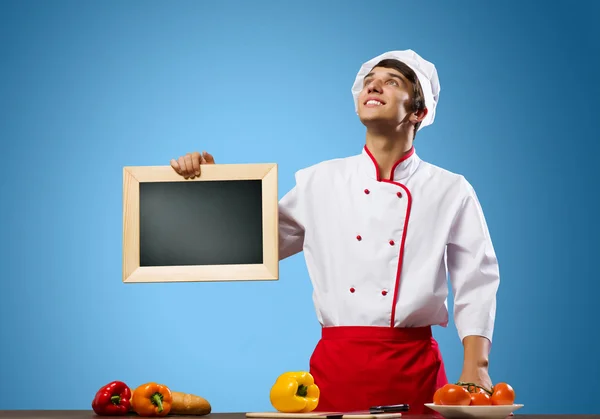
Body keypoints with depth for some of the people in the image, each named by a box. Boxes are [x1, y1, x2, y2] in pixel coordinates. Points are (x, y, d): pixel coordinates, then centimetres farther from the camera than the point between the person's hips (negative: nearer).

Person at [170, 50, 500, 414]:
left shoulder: (450, 191, 2)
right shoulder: (321, 182, 8)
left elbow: (477, 284, -1)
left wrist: (475, 368, -13)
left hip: (415, 366, -1)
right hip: (336, 365, 1)